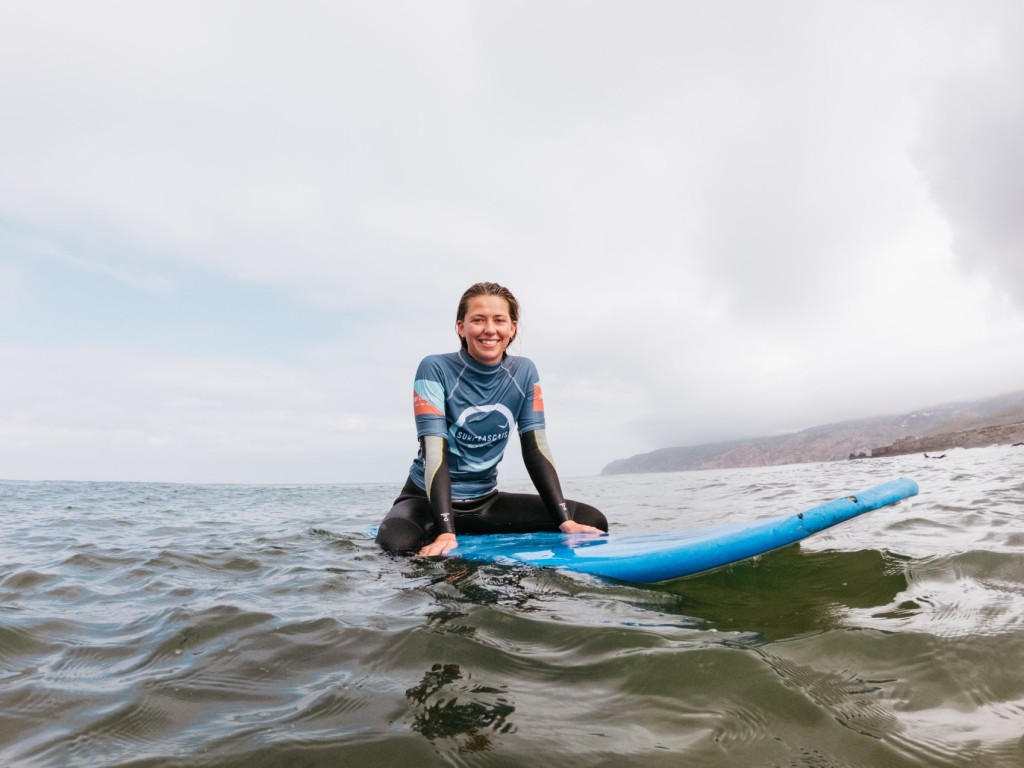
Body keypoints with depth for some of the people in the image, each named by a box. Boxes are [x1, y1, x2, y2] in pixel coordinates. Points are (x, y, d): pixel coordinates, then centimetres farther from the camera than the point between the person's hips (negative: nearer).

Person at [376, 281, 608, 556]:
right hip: (426, 499, -4)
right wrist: (446, 533, -35)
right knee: (397, 542, -38)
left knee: (592, 520, -9)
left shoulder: (524, 372, -2)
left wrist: (565, 520, -13)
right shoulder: (435, 370, -15)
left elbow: (536, 450, -3)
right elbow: (435, 453, -24)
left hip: (484, 501, 4)